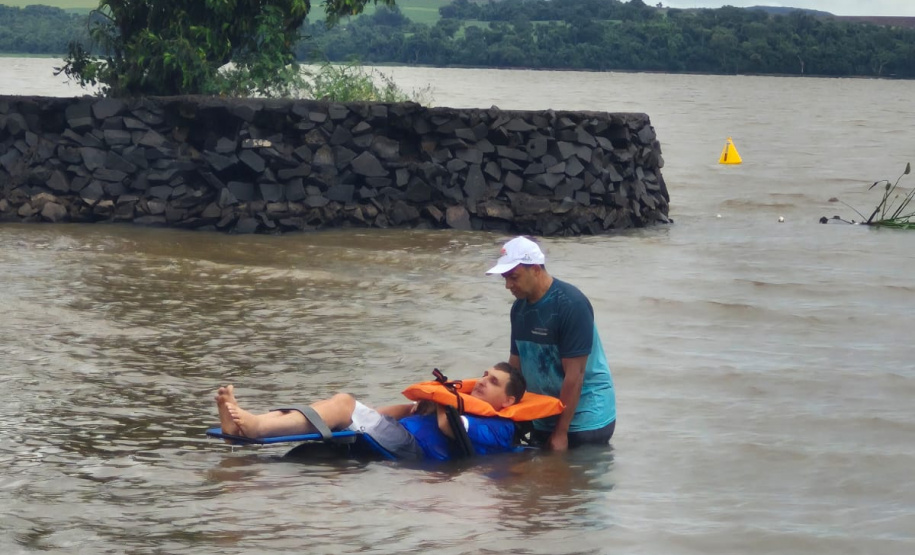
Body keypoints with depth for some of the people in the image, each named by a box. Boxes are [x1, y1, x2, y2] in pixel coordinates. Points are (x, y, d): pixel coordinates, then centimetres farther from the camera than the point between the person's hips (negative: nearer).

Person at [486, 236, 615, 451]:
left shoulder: (571, 305, -19)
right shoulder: (520, 308, 3)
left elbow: (574, 374, -21)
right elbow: (516, 362, 10)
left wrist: (560, 433, -20)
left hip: (585, 420, -7)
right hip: (544, 421, 7)